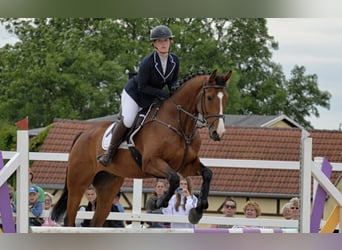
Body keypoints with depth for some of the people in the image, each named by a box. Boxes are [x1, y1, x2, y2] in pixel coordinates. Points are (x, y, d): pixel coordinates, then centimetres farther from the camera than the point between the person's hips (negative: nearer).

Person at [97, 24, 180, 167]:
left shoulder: (174, 61, -12)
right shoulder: (147, 63, -29)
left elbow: (173, 80, 5)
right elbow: (142, 87, -23)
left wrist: (173, 88, -19)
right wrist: (163, 93, -30)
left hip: (152, 99, 7)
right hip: (134, 93, -7)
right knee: (127, 121, -25)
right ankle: (109, 152, -11)